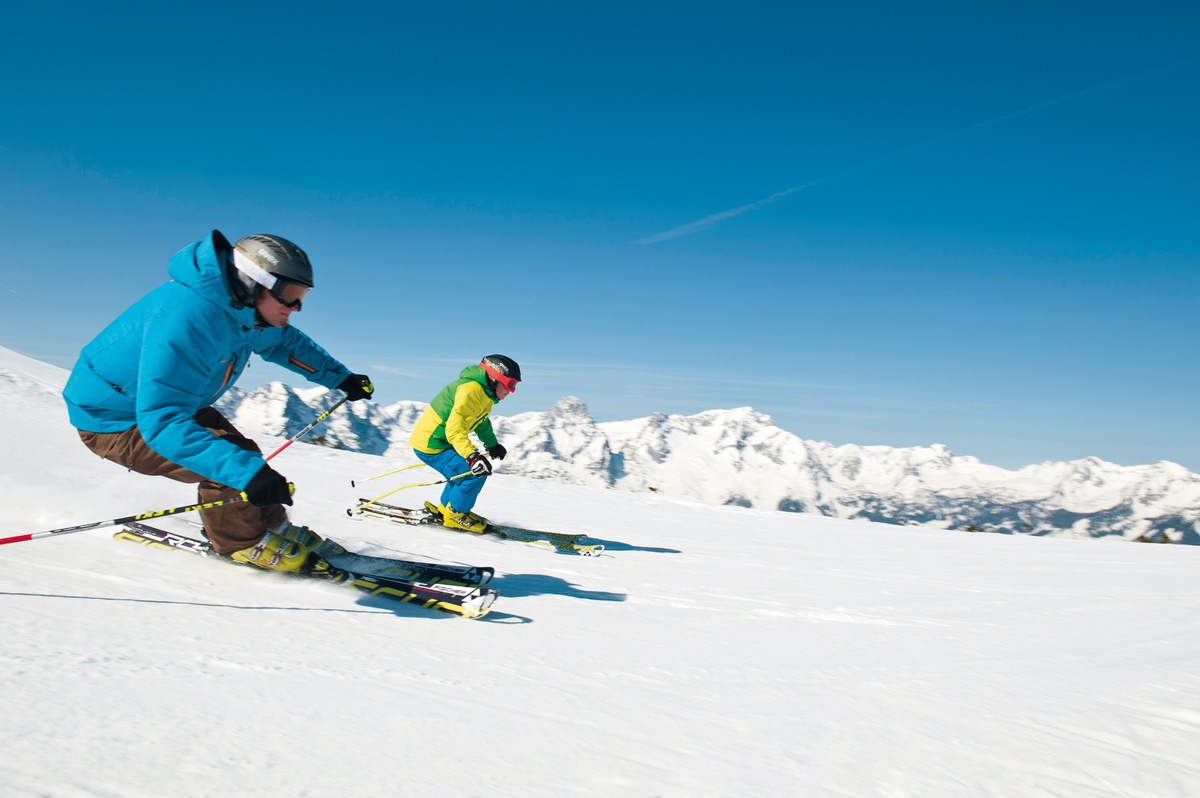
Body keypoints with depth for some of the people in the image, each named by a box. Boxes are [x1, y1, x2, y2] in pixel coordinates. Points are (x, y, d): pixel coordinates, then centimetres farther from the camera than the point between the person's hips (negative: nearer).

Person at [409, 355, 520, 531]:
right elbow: (455, 429, -35)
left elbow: (482, 423, 29)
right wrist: (472, 456, -45)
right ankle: (454, 515, 2)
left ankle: (444, 508, 30)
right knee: (476, 473, -16)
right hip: (430, 445, -11)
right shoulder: (471, 390, -25)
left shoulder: (484, 392, 9)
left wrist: (492, 445, 40)